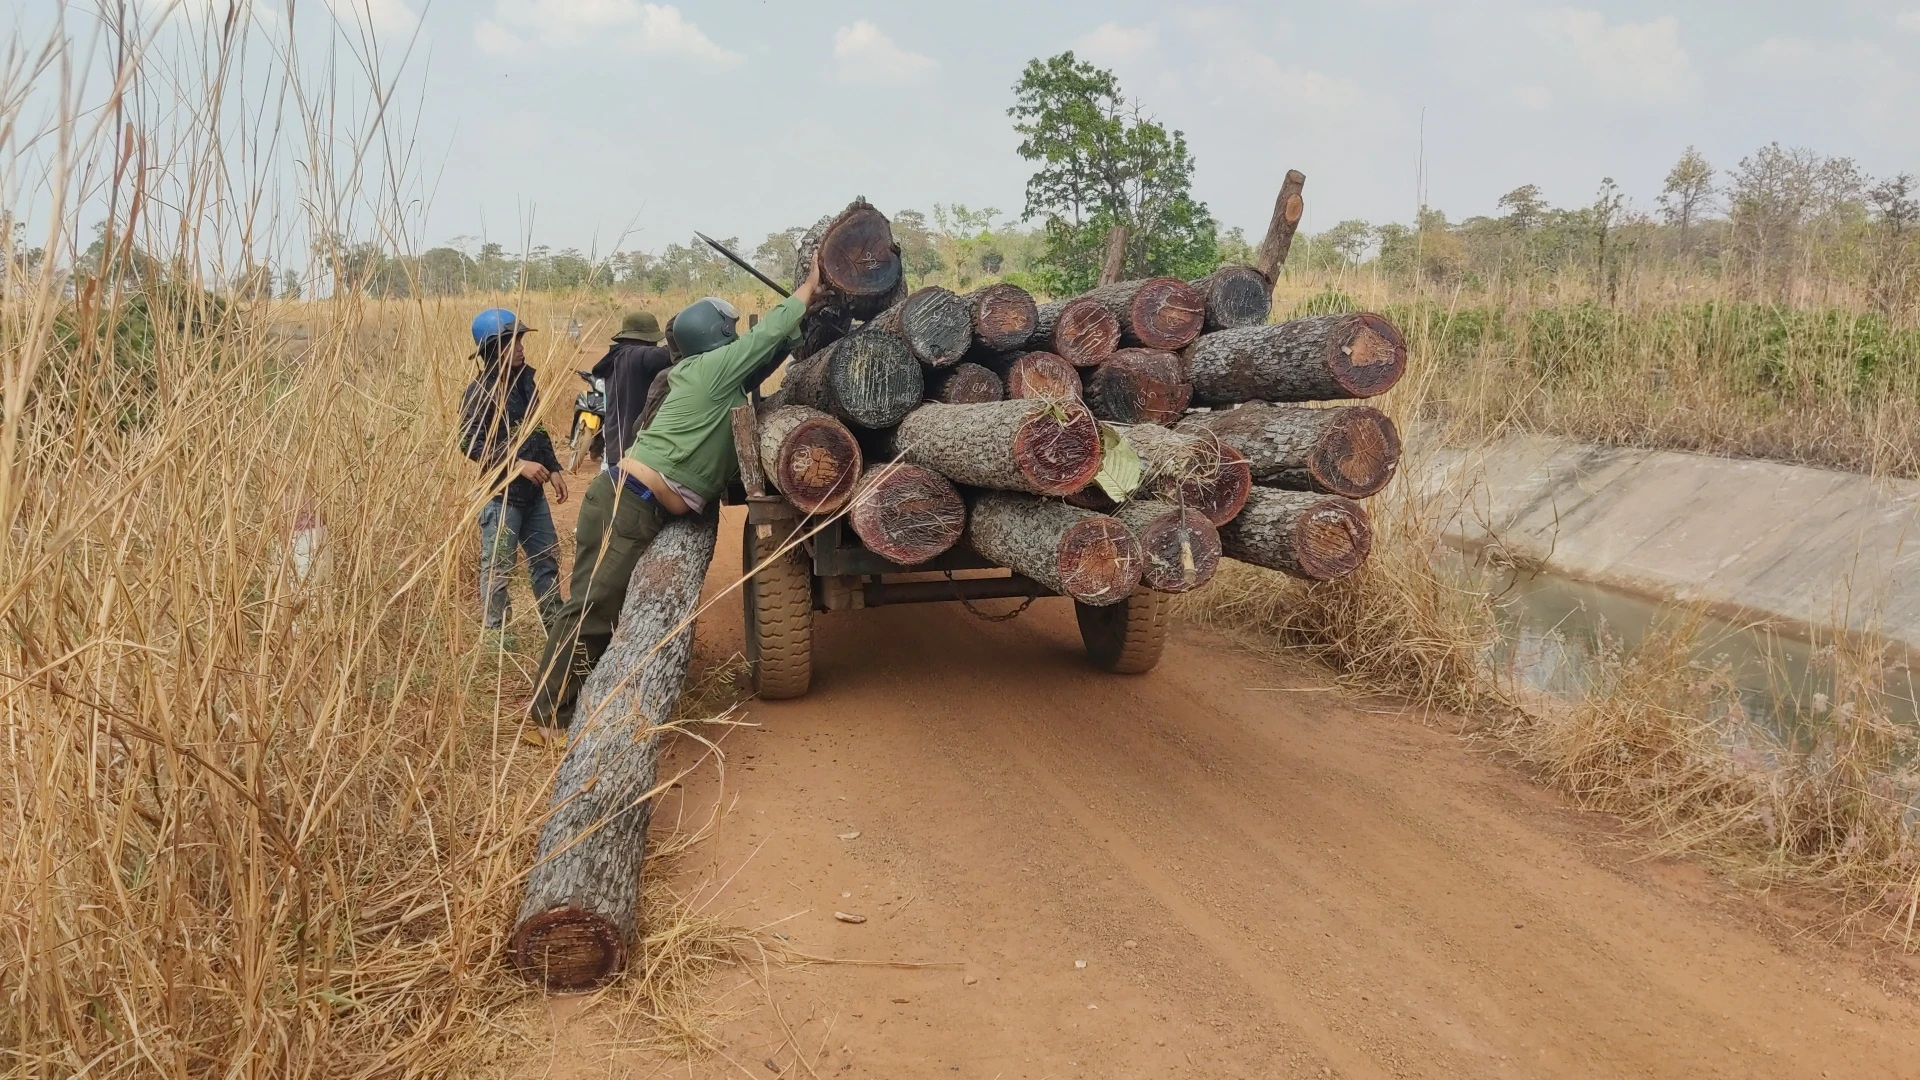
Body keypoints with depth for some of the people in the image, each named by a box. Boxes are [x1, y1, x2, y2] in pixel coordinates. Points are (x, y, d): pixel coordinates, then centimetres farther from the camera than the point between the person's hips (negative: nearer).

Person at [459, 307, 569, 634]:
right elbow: (470, 443, -19)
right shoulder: (481, 391, -14)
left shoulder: (524, 380, 7)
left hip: (533, 492, 8)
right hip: (500, 494, -7)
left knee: (547, 558, 15)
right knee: (497, 567, 1)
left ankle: (556, 625, 27)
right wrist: (517, 464, -23)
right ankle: (494, 633, 14)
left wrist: (554, 468, 10)